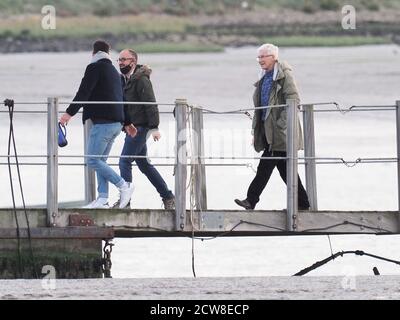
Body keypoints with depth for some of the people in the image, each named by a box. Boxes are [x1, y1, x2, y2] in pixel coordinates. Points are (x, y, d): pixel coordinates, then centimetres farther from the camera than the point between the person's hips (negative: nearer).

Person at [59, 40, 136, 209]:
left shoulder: (94, 68, -6)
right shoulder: (114, 71, 21)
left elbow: (83, 92, -15)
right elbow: (119, 98, 29)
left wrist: (69, 113, -15)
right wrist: (127, 123, 36)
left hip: (103, 122, -9)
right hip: (116, 123, 9)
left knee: (93, 160, -9)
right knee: (101, 160, 10)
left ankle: (124, 187, -11)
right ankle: (102, 199, 4)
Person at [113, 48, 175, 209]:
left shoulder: (141, 80, -13)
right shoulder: (124, 79, 15)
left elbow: (150, 104, -18)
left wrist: (154, 127, -23)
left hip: (140, 127, -10)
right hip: (132, 127, 10)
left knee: (125, 161, -12)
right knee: (144, 164, 13)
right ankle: (167, 196, 19)